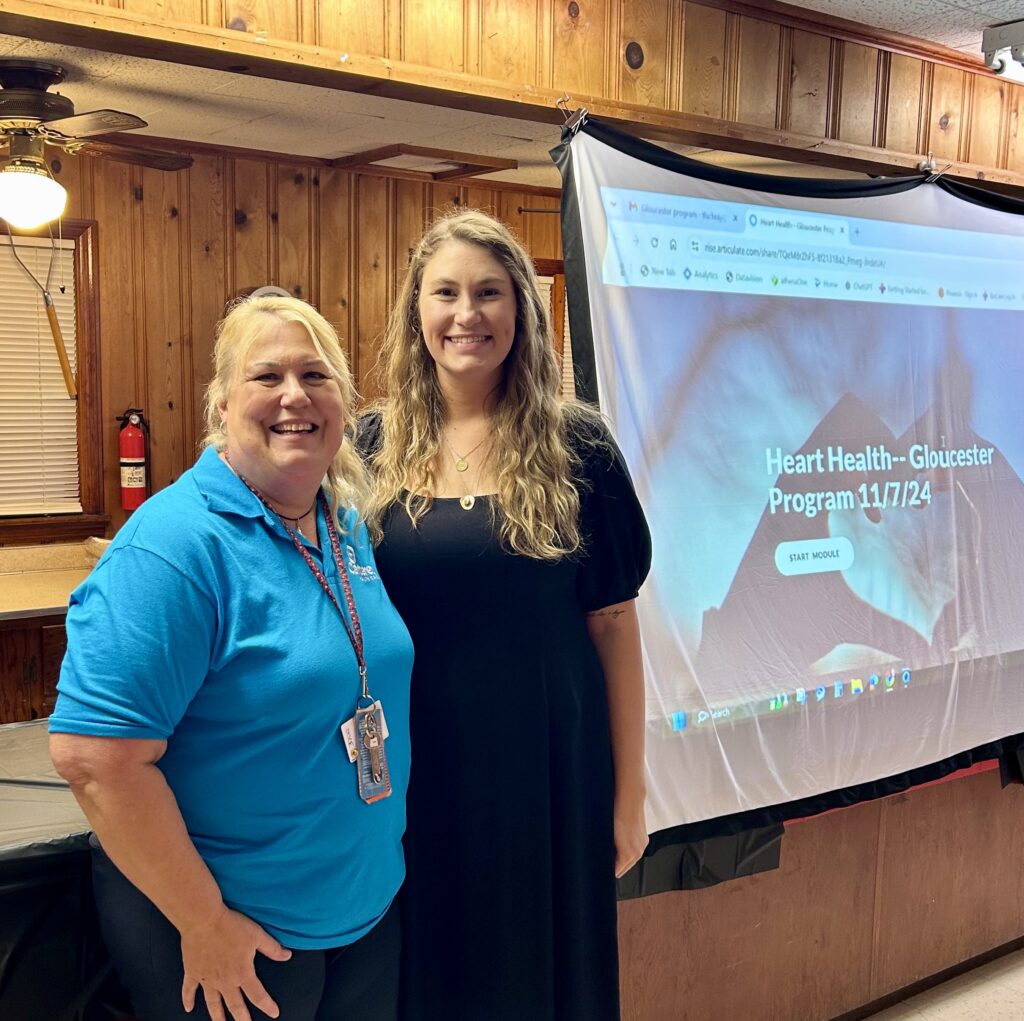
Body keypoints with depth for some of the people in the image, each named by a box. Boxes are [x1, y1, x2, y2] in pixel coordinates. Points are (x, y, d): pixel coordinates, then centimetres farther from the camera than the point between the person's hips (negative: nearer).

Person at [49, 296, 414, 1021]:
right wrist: (204, 922, -20)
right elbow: (94, 754, -26)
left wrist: (378, 865, 12)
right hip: (229, 933, -7)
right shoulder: (176, 545, -22)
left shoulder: (349, 523, 1)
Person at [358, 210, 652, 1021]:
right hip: (413, 776, 1)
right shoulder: (370, 446, -2)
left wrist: (629, 791, -2)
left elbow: (612, 621, -3)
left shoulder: (574, 445, -5)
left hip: (549, 770, -1)